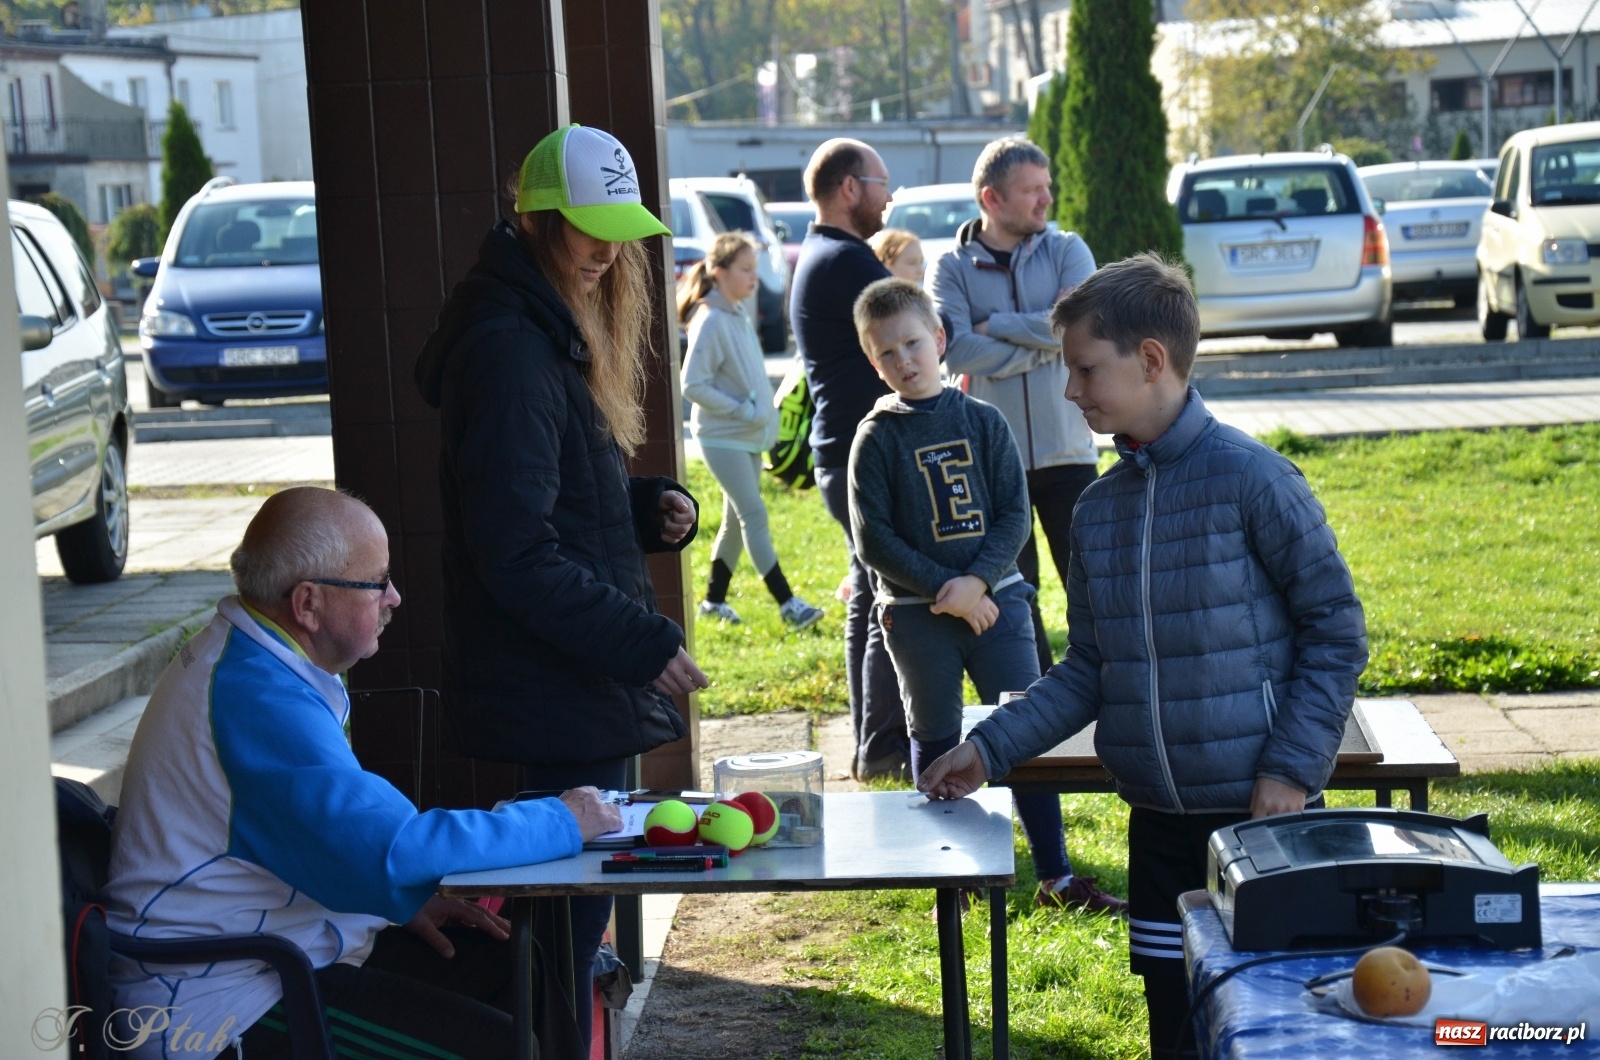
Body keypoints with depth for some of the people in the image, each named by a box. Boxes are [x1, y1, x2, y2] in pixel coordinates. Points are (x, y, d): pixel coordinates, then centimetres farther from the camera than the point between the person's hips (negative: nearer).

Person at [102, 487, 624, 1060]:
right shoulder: (259, 697, -24)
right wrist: (561, 823, -19)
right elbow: (391, 849, -30)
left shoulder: (243, 655, 10)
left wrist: (405, 899, 7)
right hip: (216, 1011, -11)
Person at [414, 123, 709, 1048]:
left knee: (574, 911, 17)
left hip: (589, 685, 10)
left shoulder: (556, 337, 14)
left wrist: (651, 508, 6)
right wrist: (641, 641, -22)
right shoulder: (507, 350, -19)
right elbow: (518, 556, -23)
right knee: (572, 913, -4)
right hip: (557, 694, -10)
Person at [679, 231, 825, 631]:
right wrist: (743, 410, -18)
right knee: (754, 516, -9)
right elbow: (693, 385, -19)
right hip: (723, 437, -9)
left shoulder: (738, 316, 10)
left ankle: (715, 599, 22)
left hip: (750, 436, 9)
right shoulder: (710, 321, -17)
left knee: (737, 519, 12)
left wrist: (764, 416, 8)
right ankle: (787, 603, -10)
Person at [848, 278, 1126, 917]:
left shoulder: (983, 421, 2)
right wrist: (942, 589, -15)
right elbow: (873, 536, -7)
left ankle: (1055, 876, 8)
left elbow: (1016, 515, 0)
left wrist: (976, 580, -15)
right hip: (917, 616, -1)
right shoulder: (877, 439, -3)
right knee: (936, 744, 8)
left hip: (996, 601, 1)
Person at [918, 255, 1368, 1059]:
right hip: (1158, 819, 6)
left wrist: (1291, 768, -14)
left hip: (1260, 811, -6)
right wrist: (991, 749, 4)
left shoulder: (1250, 479, -11)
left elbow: (1337, 630, -9)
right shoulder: (1098, 509, 8)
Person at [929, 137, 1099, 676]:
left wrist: (996, 325, -10)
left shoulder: (1067, 251, 4)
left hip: (1067, 450, 0)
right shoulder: (951, 268, 0)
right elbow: (960, 351, -15)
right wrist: (1044, 343, -13)